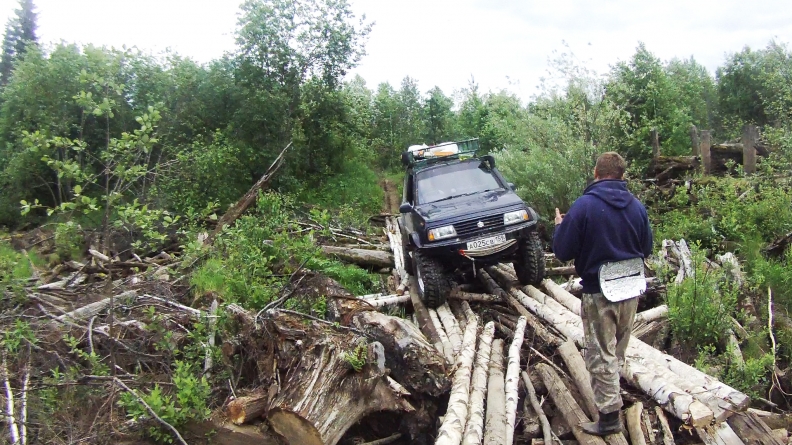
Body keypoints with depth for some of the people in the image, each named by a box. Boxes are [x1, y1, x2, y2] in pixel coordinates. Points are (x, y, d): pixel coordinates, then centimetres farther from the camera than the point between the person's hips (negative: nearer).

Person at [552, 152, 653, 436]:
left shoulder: (584, 205, -18)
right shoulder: (637, 206, -2)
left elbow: (563, 252, -14)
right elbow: (646, 249, 9)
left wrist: (559, 226, 4)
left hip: (599, 292, -5)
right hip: (631, 288, 5)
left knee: (602, 356, 6)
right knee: (618, 351, 23)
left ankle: (609, 416, 9)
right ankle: (611, 392, 41)